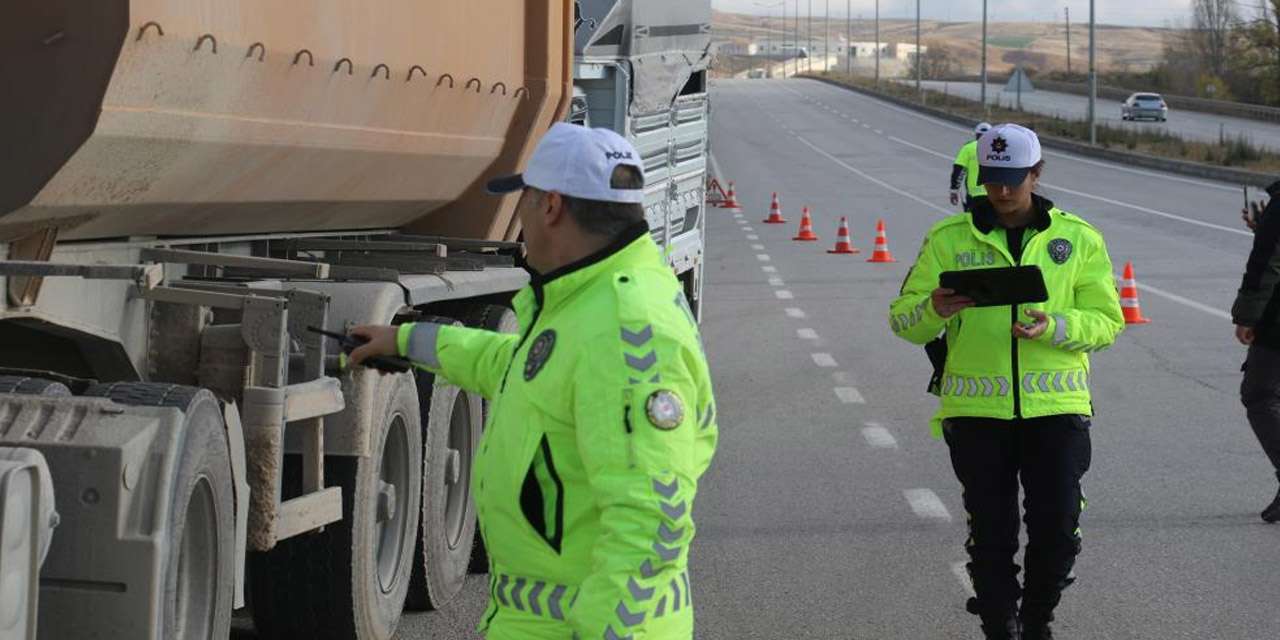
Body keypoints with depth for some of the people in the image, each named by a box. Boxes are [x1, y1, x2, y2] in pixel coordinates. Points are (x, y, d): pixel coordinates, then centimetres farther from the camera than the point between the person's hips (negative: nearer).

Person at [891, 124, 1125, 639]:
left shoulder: (1079, 239, 7)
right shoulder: (949, 239, 5)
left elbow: (1106, 320, 3)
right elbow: (903, 321, 4)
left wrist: (1053, 327, -16)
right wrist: (934, 309, -20)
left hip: (1056, 407, 0)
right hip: (976, 409, 0)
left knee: (1058, 528, 0)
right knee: (991, 533, 2)